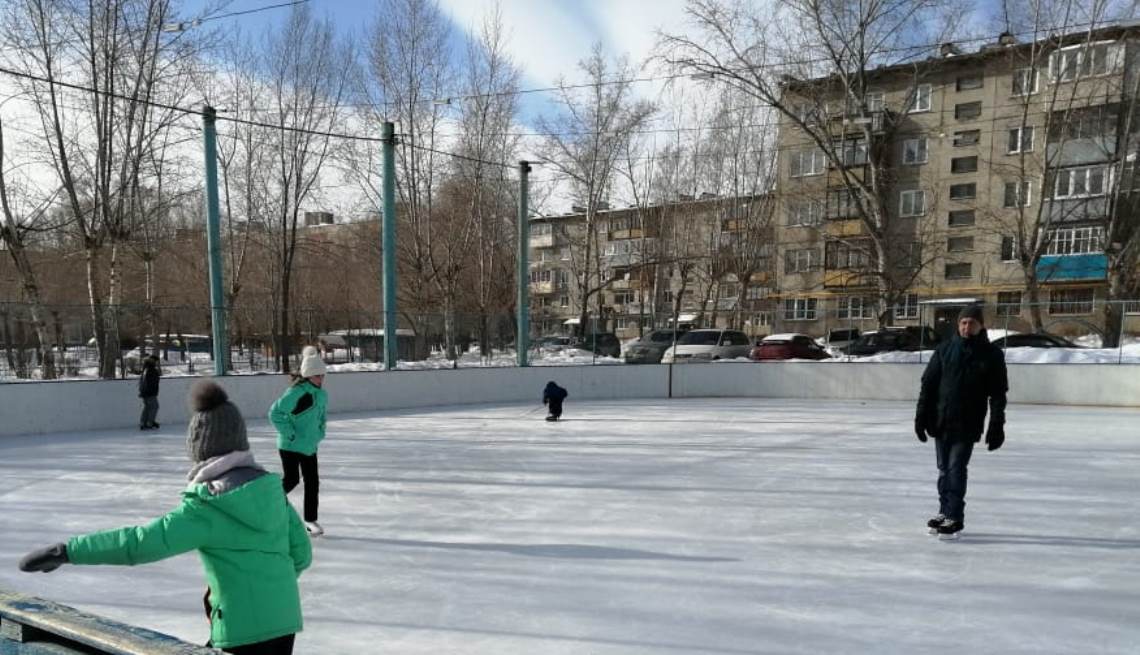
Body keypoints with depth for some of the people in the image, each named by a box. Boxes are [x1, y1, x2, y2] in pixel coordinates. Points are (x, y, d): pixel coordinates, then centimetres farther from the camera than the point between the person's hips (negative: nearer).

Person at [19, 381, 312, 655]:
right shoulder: (271, 487, 0)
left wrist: (67, 551, -21)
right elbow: (301, 553, 5)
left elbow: (141, 542, -25)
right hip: (285, 621, 6)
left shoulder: (208, 507, -16)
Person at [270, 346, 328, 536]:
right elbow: (275, 413, -23)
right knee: (291, 479, -5)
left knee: (313, 481, 5)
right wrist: (289, 434, -20)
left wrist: (319, 432, 10)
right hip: (290, 445, -7)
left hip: (309, 446, 7)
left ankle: (310, 519, 16)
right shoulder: (296, 392, -21)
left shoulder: (322, 395, 5)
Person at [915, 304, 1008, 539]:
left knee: (956, 469, -6)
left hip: (968, 425, -3)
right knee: (944, 469, 11)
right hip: (941, 421, 3)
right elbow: (928, 385, 4)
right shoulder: (944, 350, 3)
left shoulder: (992, 355, -1)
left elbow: (998, 394, -1)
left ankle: (954, 518, 2)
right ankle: (945, 512, 23)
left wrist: (996, 426, -5)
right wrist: (921, 416, 0)